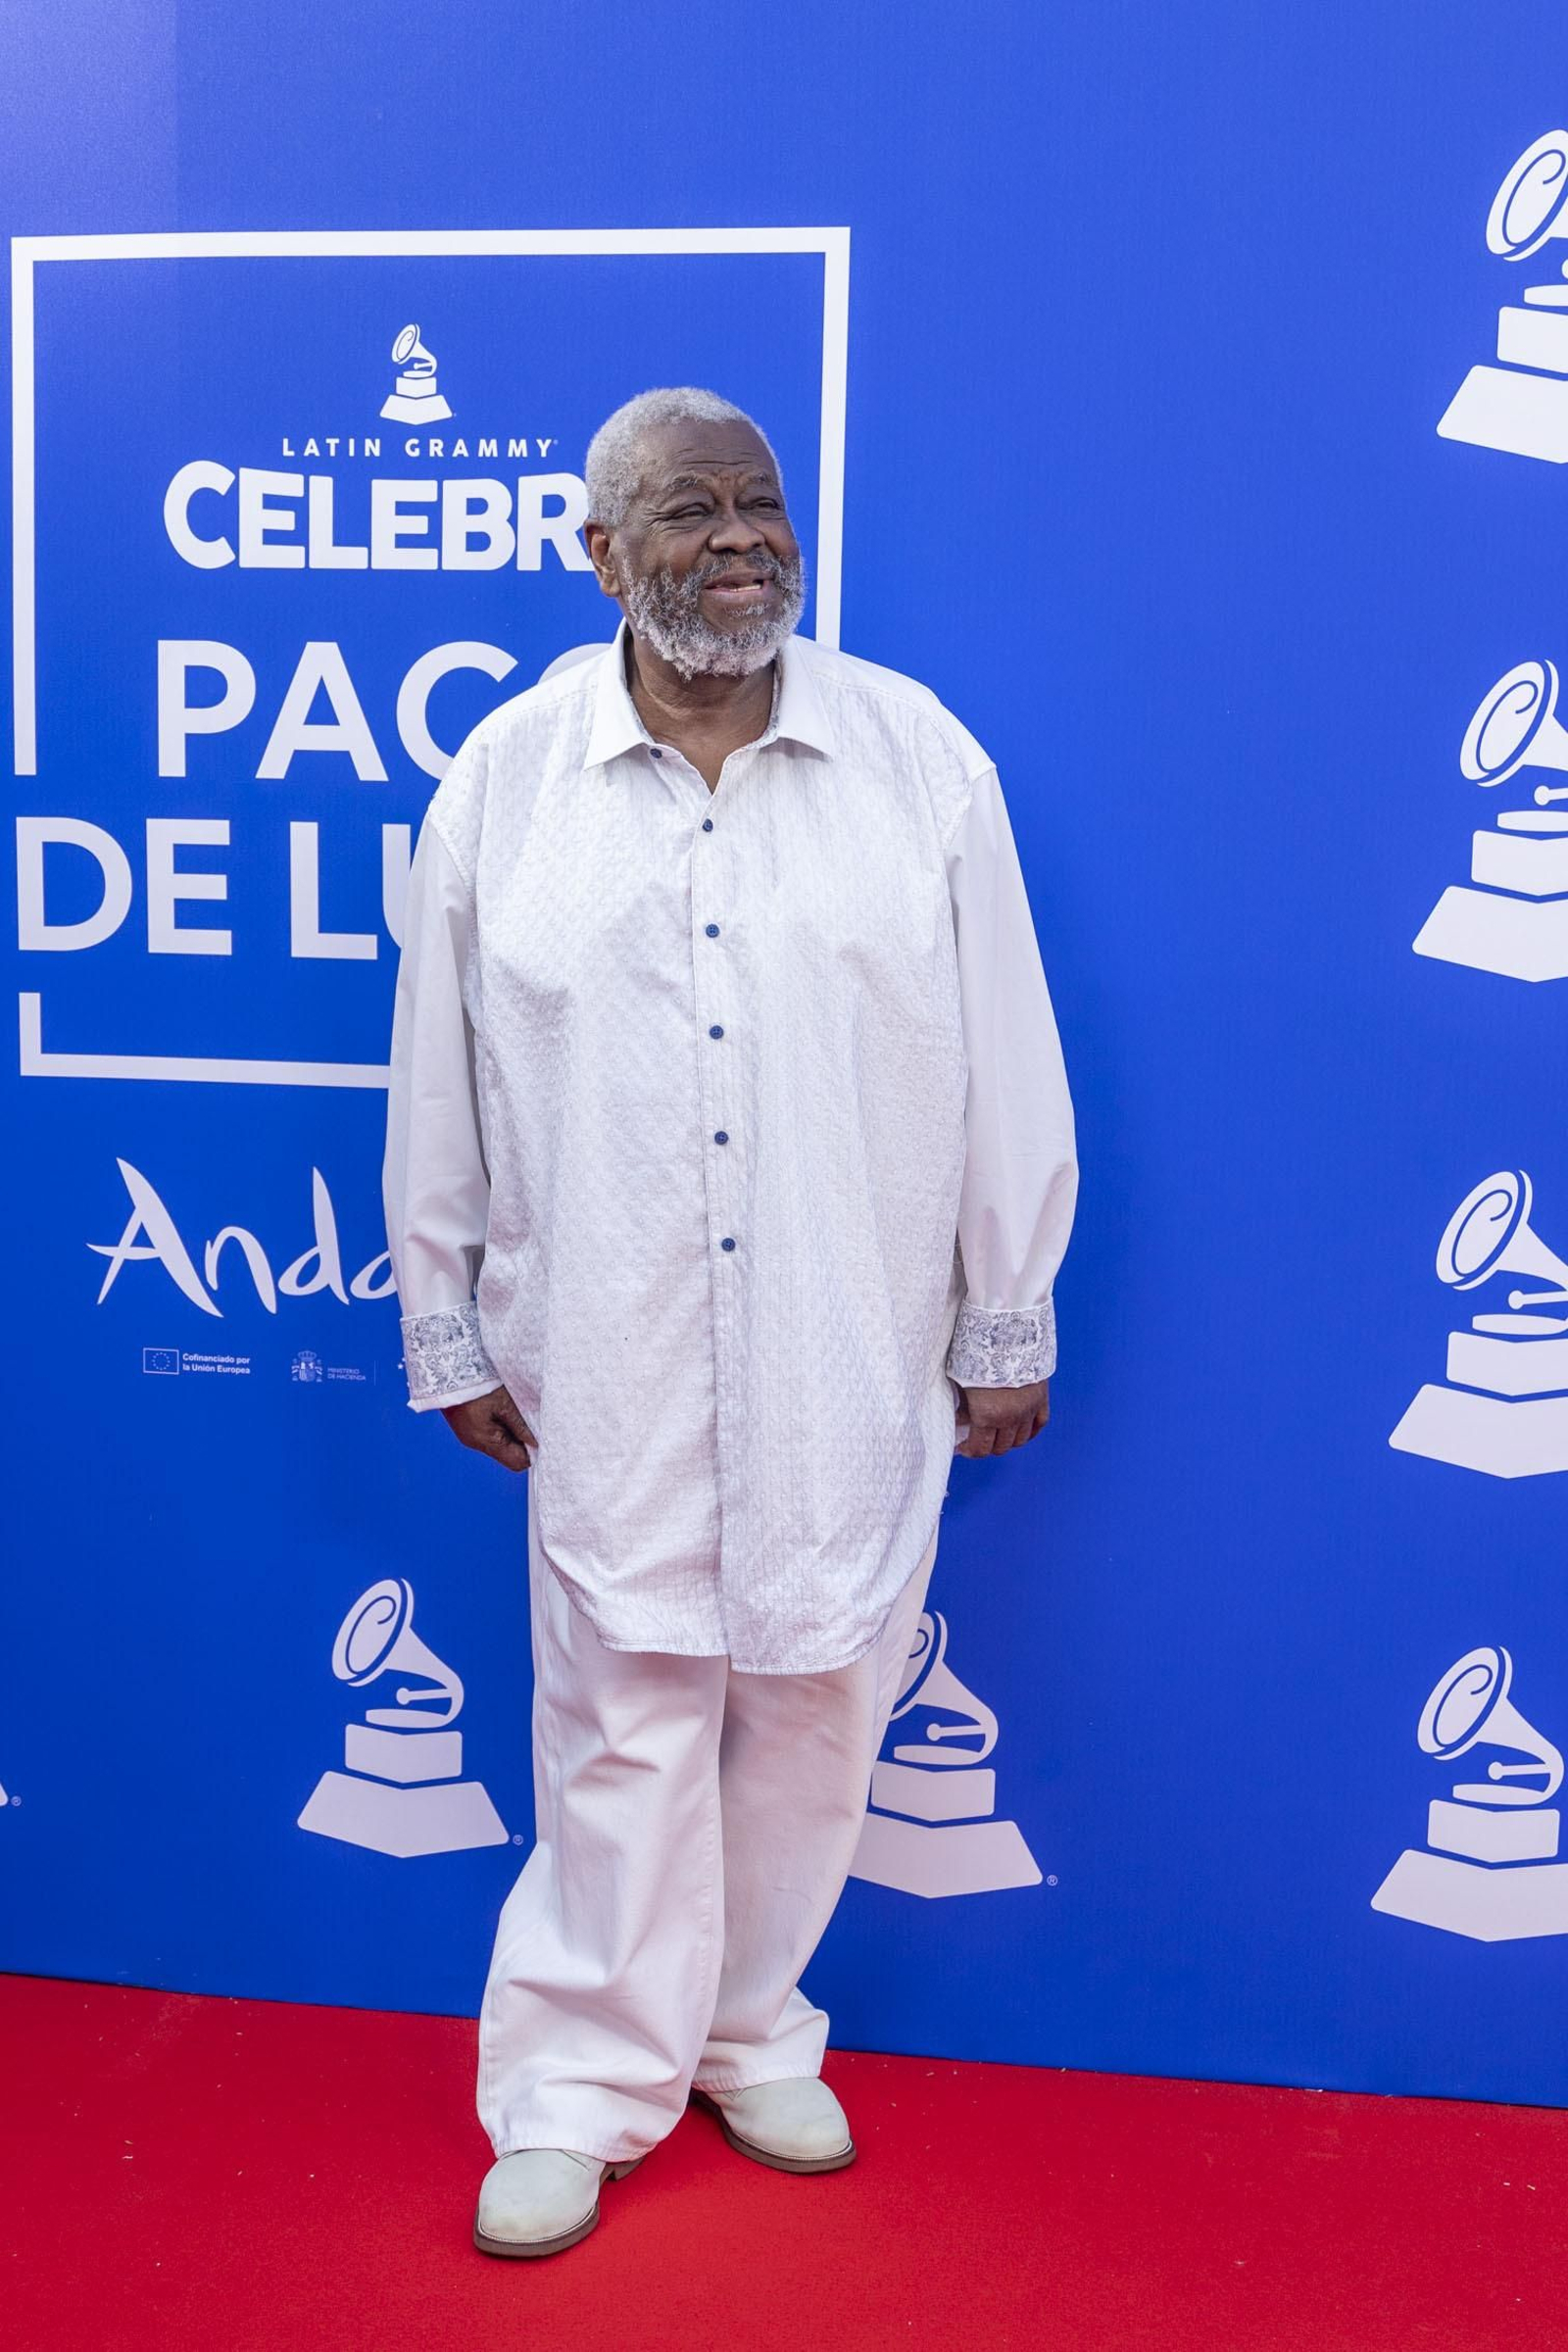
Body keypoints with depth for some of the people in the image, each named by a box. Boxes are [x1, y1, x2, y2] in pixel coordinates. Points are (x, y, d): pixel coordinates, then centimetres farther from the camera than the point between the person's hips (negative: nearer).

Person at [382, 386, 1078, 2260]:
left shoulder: (922, 758, -1)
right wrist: (447, 1335, 7)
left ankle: (749, 2029, 36)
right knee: (621, 1712, 7)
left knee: (813, 1702, 13)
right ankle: (585, 2084, 27)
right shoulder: (504, 777, -1)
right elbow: (440, 1089, 4)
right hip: (610, 1364, -1)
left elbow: (1008, 1073, 2)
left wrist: (1009, 1326, 3)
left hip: (852, 1364, 1)